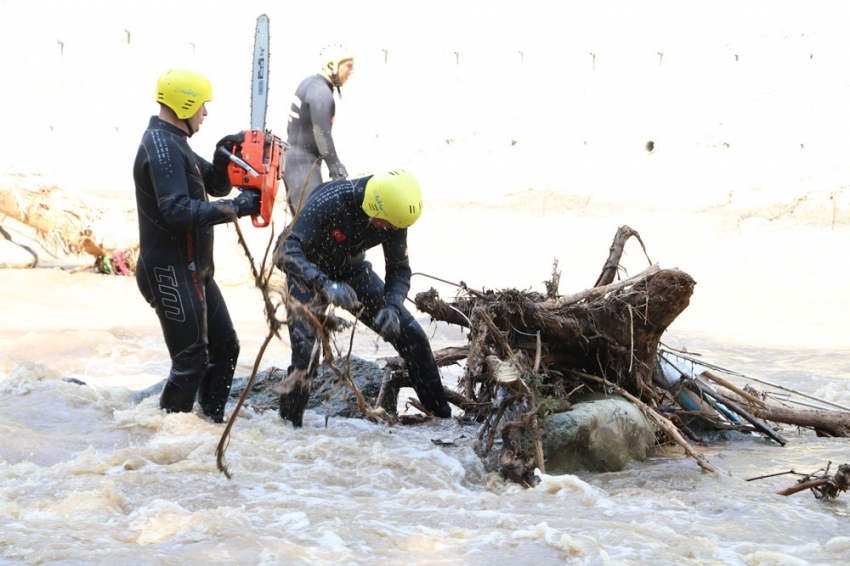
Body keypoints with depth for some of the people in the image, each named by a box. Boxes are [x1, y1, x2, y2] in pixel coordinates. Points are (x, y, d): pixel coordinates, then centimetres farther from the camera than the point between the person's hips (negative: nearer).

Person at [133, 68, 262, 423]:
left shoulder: (174, 142, 14)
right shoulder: (160, 145, -19)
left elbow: (215, 185, 21)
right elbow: (177, 210, -30)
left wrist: (224, 158, 1)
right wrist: (236, 208, -27)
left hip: (194, 270, 11)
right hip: (172, 273, -11)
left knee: (225, 346, 16)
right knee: (191, 360, -7)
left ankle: (212, 420, 25)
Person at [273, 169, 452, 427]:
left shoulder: (393, 216, -21)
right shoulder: (330, 202, -37)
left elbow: (399, 270, -10)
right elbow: (286, 250, -46)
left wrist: (392, 307, -31)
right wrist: (325, 285, -62)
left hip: (350, 270, 5)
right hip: (308, 271, -5)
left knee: (410, 335, 0)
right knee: (306, 355, -23)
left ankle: (443, 415, 14)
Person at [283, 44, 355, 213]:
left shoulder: (309, 83, 14)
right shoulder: (321, 91, -17)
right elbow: (322, 134, -23)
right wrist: (337, 171, -23)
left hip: (292, 158, 11)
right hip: (302, 163, -11)